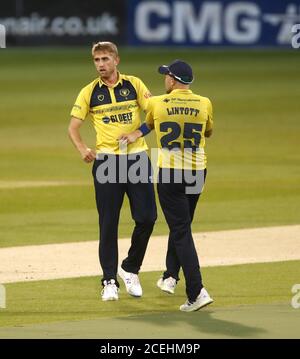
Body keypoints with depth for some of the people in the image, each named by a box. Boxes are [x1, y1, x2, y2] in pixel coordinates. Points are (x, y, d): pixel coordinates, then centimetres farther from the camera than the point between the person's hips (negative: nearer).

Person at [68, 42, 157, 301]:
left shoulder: (134, 85, 5)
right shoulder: (90, 92, 5)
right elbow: (73, 127, 6)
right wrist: (83, 150, -13)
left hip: (137, 157, 1)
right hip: (106, 161, -1)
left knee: (147, 217, -3)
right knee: (108, 223, -1)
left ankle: (130, 269, 18)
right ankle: (110, 281, 6)